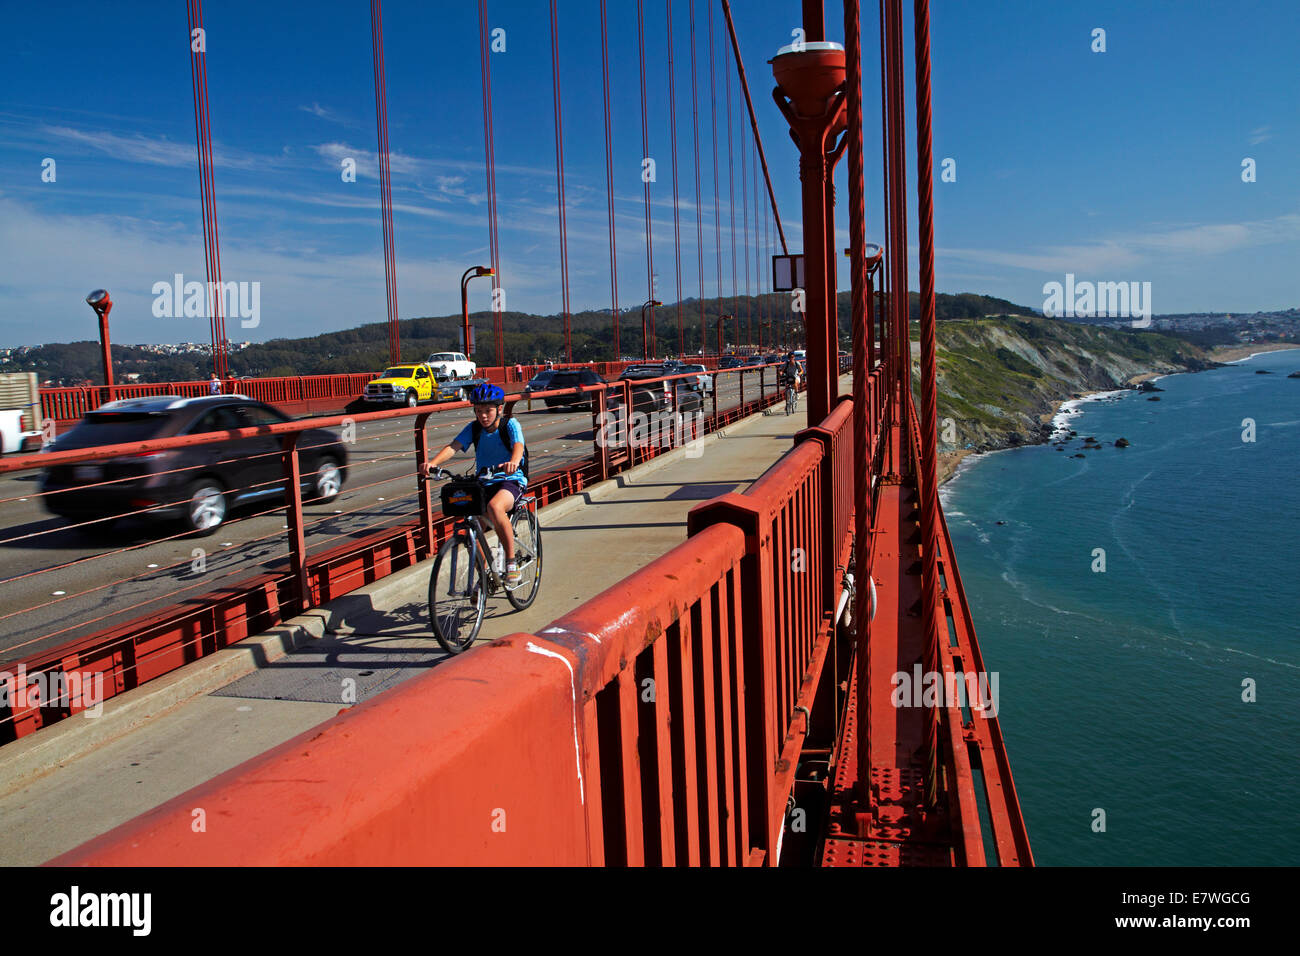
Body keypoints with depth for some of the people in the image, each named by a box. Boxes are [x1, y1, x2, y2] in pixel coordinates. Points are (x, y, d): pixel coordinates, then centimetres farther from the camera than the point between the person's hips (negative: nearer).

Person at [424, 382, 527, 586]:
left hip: (511, 480, -5)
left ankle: (511, 561, -22)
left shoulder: (510, 424, -9)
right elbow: (453, 447, -15)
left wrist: (513, 462, -53)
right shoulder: (473, 428, 0)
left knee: (494, 507, -35)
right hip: (484, 483, 5)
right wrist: (433, 462, -36)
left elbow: (518, 446, -29)